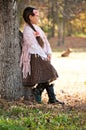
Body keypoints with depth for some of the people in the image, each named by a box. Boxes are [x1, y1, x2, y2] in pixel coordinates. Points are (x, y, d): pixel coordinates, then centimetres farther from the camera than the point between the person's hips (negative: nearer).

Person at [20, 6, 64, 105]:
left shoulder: (37, 28, 17)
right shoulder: (27, 30, -12)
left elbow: (45, 41, 15)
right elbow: (33, 45, -16)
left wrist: (49, 53, 0)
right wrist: (44, 56, -13)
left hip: (42, 56, 9)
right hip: (35, 57, -9)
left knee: (49, 76, 3)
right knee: (48, 76, -14)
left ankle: (52, 99, 4)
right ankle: (37, 91, 4)